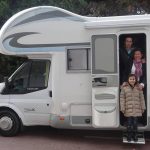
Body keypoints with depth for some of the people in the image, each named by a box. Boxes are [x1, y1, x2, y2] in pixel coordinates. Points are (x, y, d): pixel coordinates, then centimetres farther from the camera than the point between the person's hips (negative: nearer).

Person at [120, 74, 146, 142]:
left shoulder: (139, 88, 5)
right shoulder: (124, 88, -1)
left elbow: (141, 98, 8)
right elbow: (122, 99, -1)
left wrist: (143, 108, 7)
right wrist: (122, 108, -4)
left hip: (137, 109, 2)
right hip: (128, 109, -2)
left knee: (135, 123, 8)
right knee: (129, 123, 3)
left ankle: (135, 136, 23)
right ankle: (129, 136, 18)